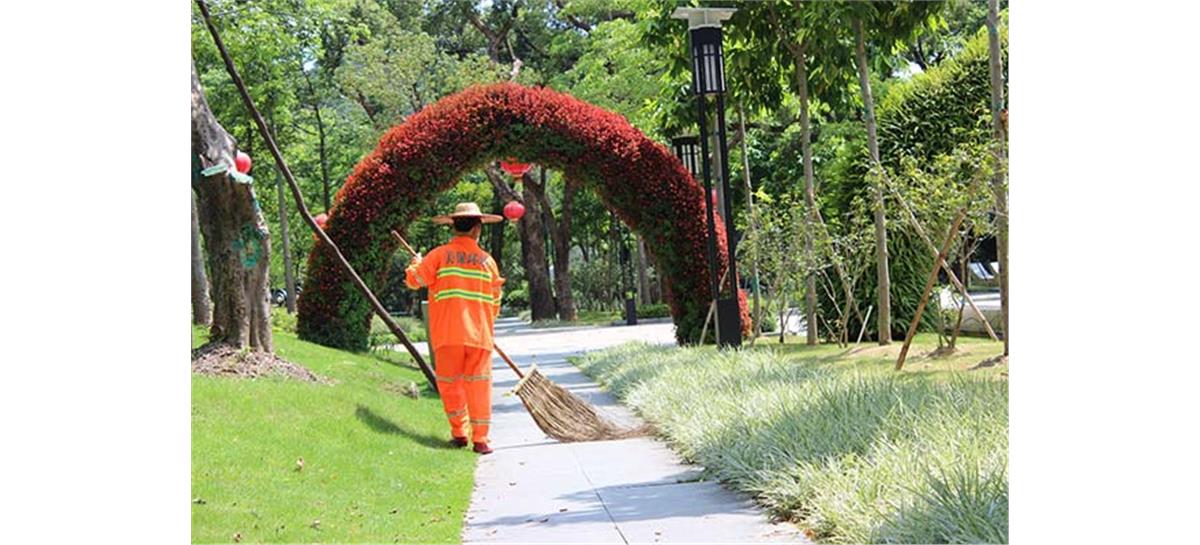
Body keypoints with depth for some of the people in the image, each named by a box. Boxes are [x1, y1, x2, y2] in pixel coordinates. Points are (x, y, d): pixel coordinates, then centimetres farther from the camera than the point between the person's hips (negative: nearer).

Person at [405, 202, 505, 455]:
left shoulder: (440, 255, -1)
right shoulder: (487, 261, 7)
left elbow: (414, 280, 4)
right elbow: (495, 303, 13)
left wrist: (416, 263, 26)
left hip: (448, 333, -1)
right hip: (480, 335, 1)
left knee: (449, 383, 12)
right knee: (479, 385, 4)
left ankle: (458, 433, 16)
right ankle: (480, 438, 2)